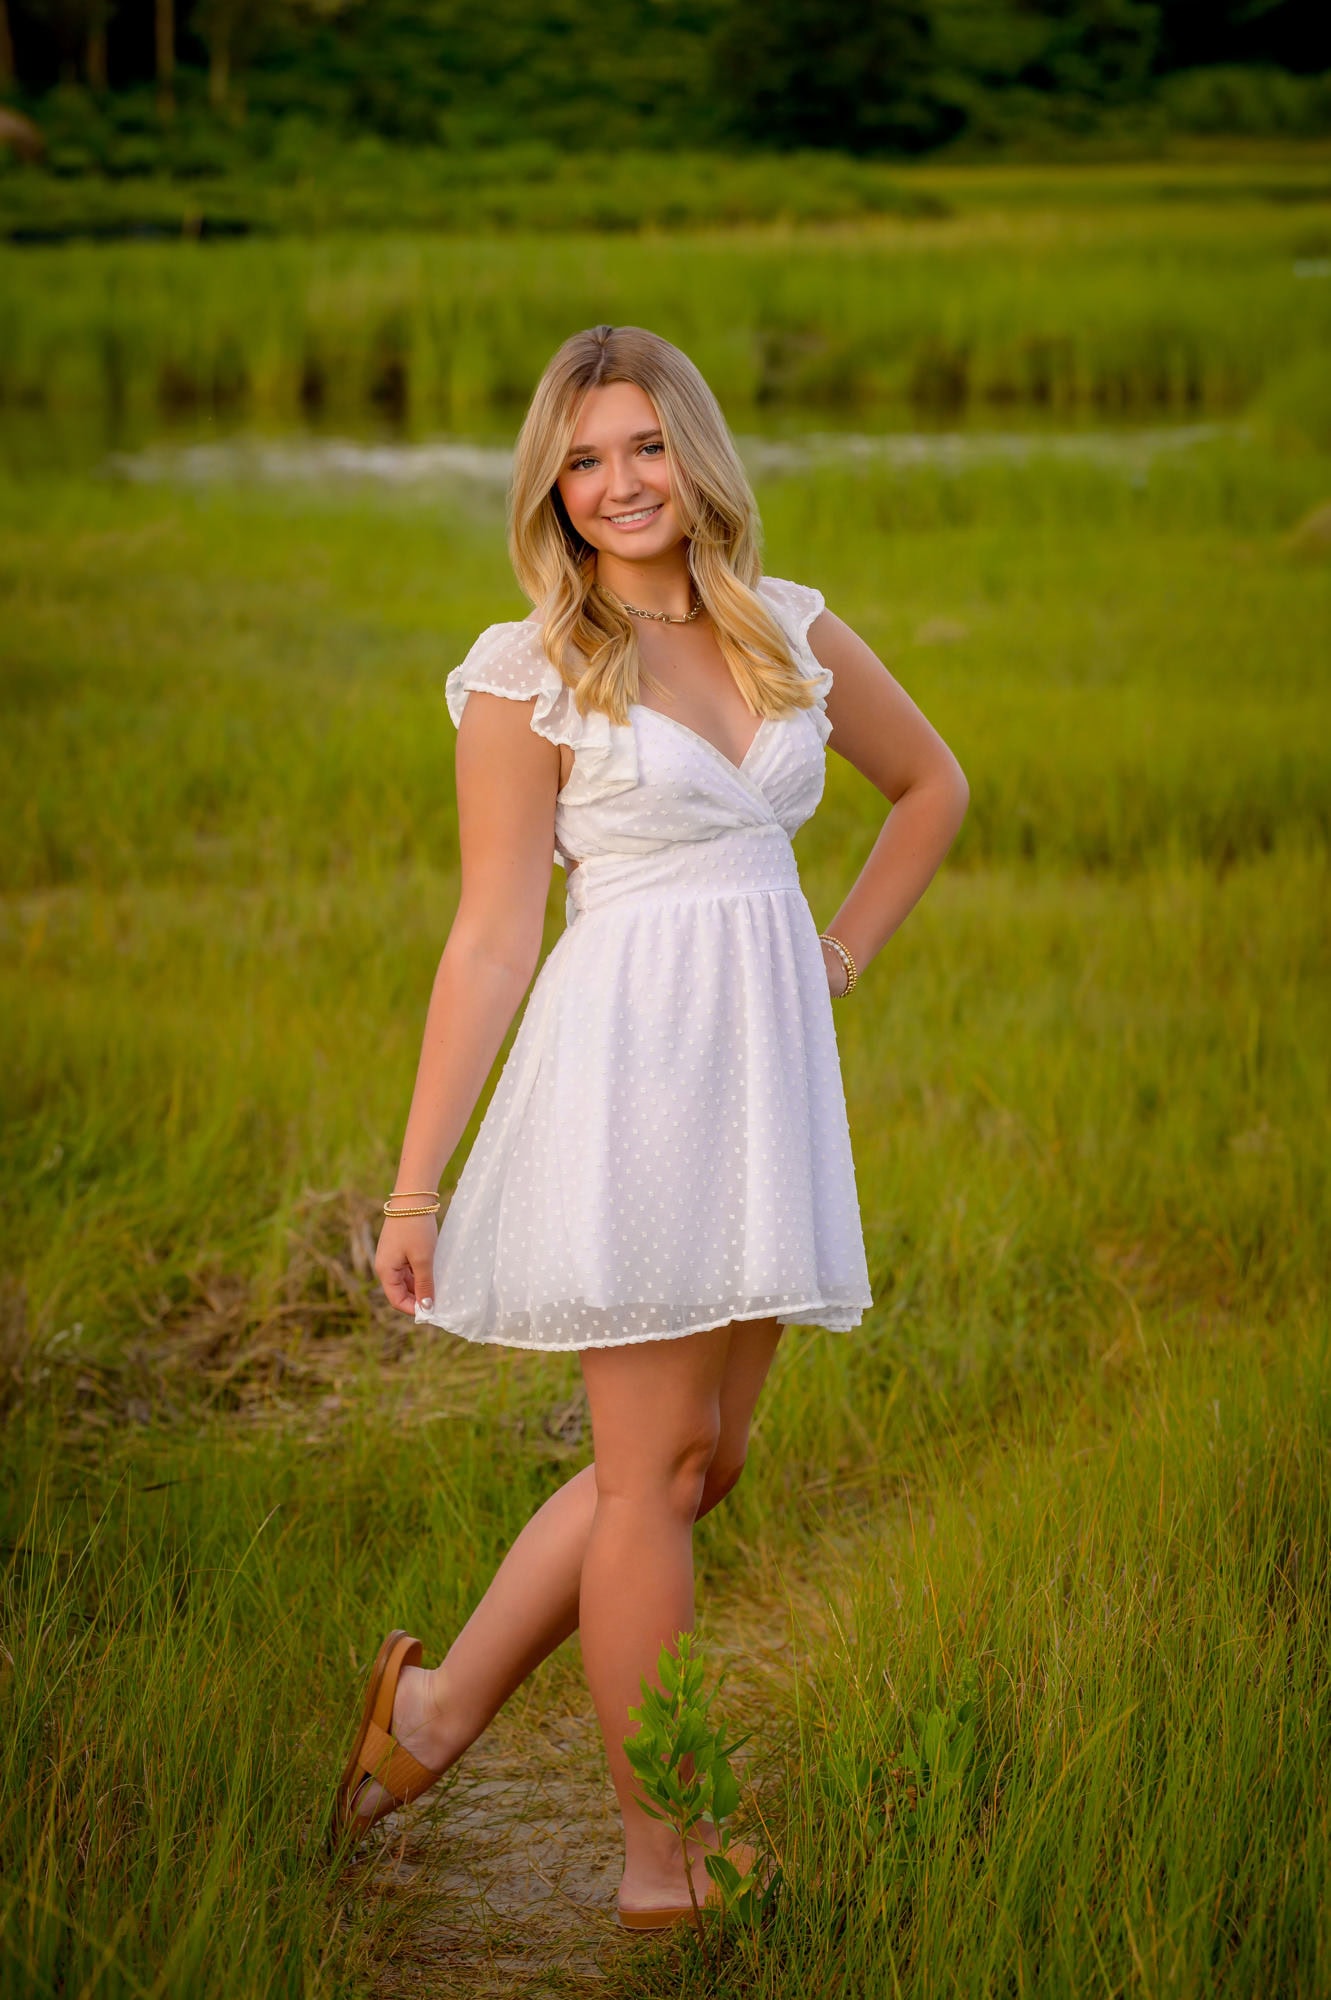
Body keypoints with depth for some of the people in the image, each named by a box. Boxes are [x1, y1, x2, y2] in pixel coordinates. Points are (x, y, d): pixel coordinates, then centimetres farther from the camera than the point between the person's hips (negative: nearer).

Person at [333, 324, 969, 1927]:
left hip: (767, 1076, 6)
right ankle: (661, 1862, 11)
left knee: (701, 1461, 11)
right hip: (626, 1074, -6)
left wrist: (843, 953, 11)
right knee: (655, 1470, 0)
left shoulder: (794, 634, 8)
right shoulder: (530, 675, -6)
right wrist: (414, 1186, -8)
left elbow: (932, 786, 24)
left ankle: (438, 1707, 25)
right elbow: (491, 934, -6)